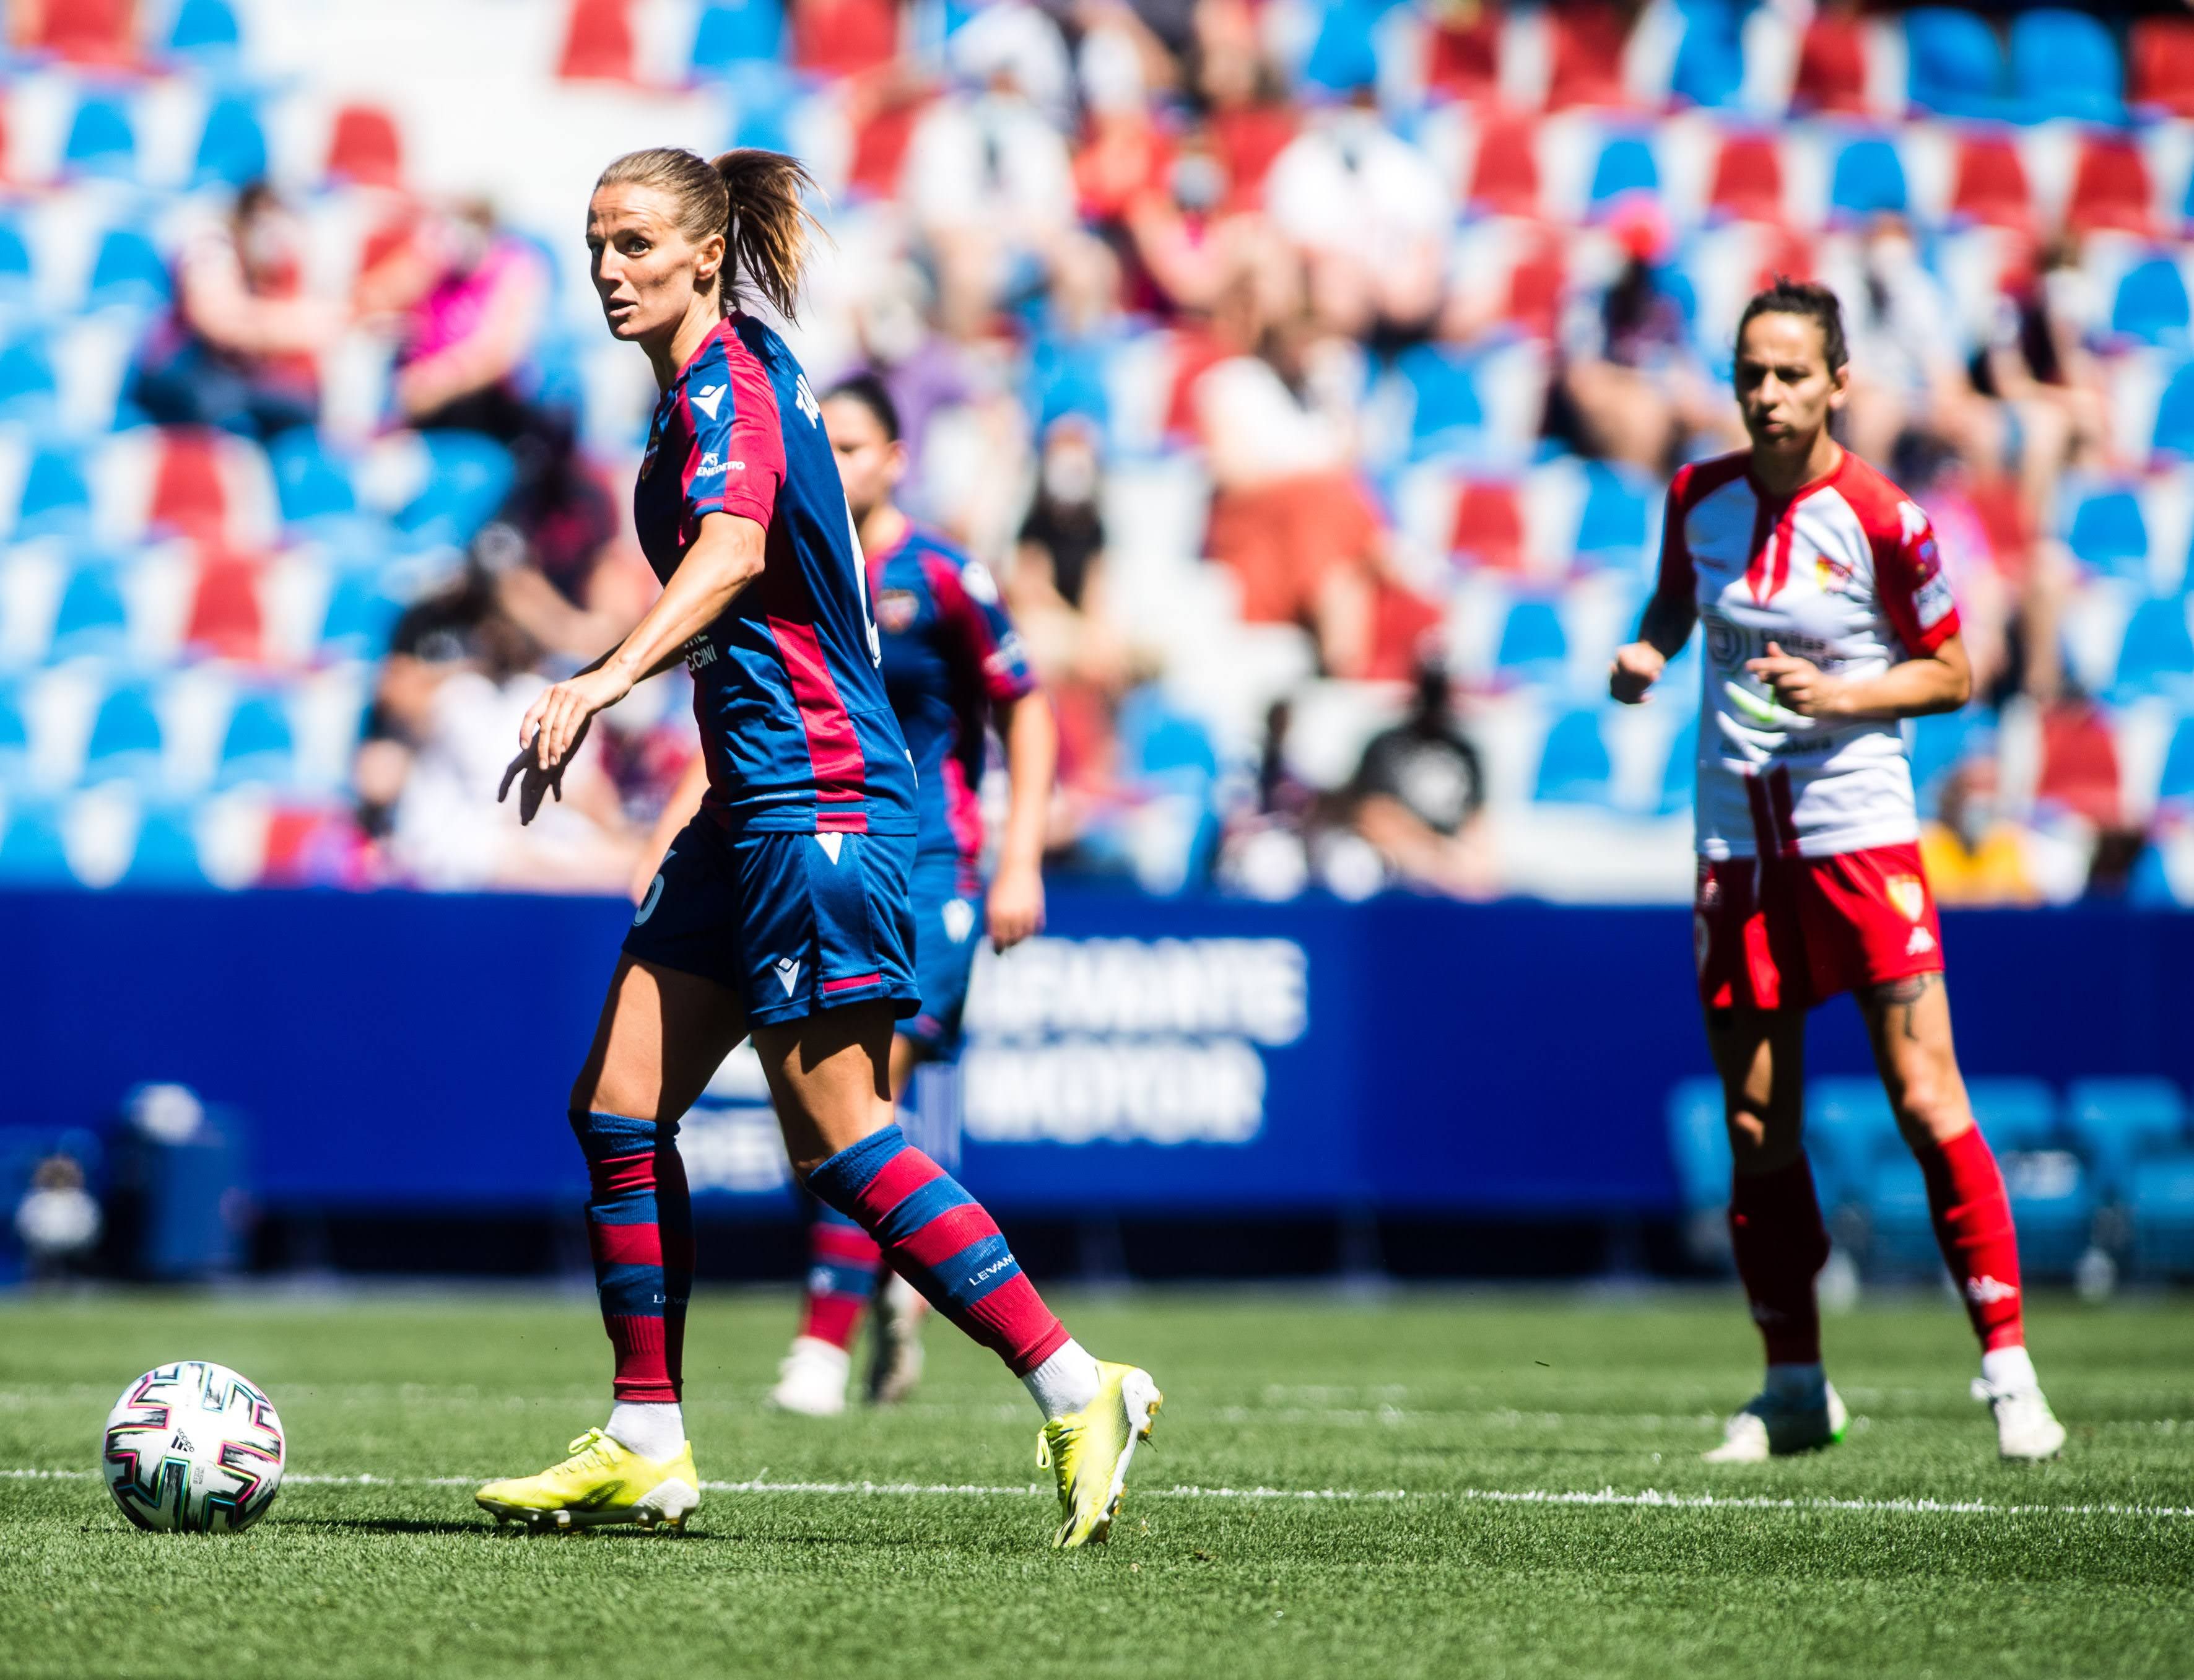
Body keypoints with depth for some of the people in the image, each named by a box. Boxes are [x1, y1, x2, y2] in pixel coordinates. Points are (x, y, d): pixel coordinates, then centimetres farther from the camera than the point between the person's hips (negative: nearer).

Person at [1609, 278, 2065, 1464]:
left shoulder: (1882, 520, -9)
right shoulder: (1700, 497, 3)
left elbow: (1951, 673, -1)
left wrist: (1840, 695, -16)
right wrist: (1645, 655, 1)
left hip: (1858, 826, -4)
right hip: (1736, 835, 4)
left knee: (1923, 1095, -12)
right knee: (1754, 1124, 5)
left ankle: (2007, 1365, -5)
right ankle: (1795, 1386, 16)